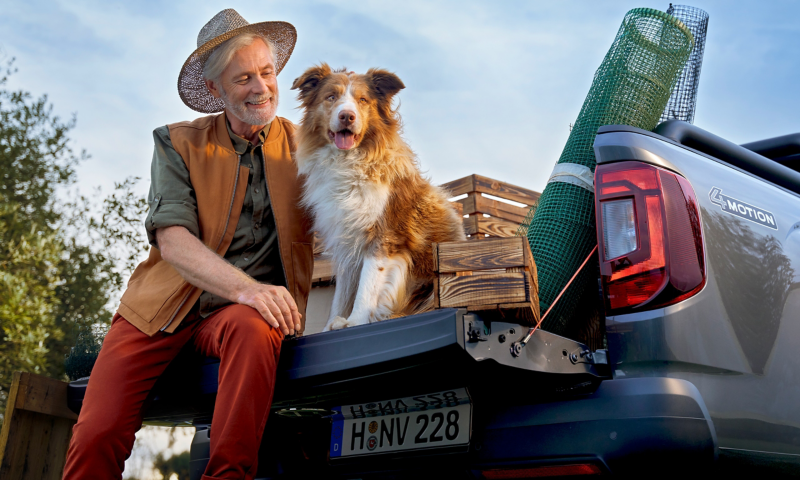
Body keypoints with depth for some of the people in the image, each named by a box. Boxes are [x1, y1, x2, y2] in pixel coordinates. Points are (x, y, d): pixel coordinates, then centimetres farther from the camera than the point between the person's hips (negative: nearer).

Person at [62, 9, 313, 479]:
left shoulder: (301, 146, 7)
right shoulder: (178, 144, 4)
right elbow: (172, 240, -10)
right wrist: (244, 287, -27)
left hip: (242, 314, -1)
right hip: (162, 307, 1)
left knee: (251, 330, -37)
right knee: (97, 435, -14)